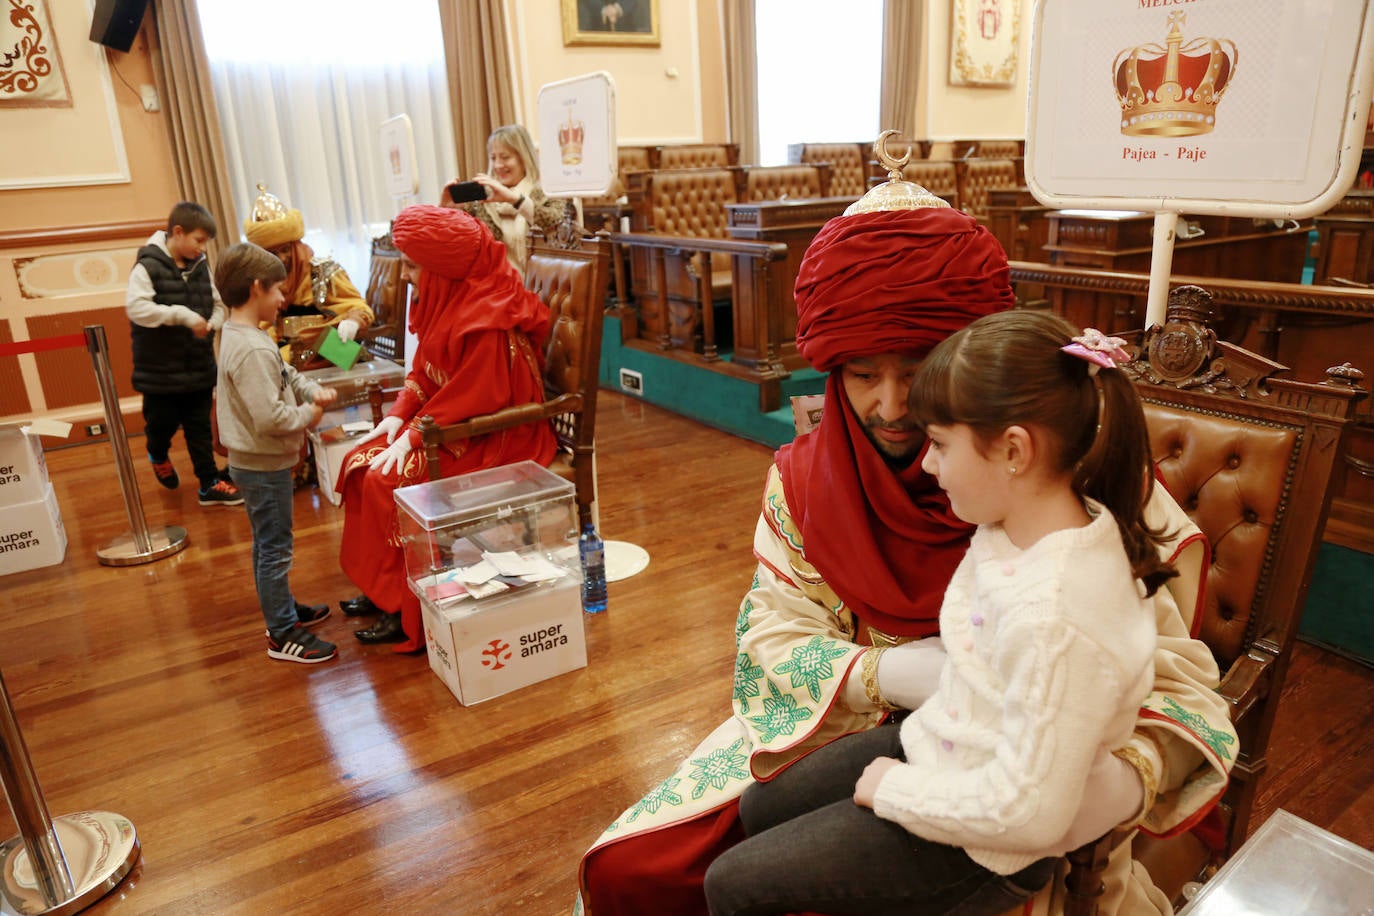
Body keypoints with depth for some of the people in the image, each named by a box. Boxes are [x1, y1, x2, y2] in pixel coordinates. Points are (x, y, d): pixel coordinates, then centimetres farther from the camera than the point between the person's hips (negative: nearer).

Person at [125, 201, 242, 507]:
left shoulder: (200, 265, 4)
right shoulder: (148, 267, -12)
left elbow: (218, 304, 10)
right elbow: (136, 308, -23)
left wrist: (212, 322, -11)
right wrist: (182, 315, -28)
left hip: (198, 366, 4)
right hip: (160, 369, -4)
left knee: (200, 428, 9)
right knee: (163, 422, 11)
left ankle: (210, 483, 15)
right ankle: (158, 455, 43)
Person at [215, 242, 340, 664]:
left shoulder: (238, 334, 6)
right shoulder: (253, 349, -26)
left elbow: (286, 374, 15)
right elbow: (270, 418, -31)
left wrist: (313, 391, -3)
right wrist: (308, 416, -15)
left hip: (254, 462, 10)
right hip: (264, 466, -10)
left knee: (267, 543, 22)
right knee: (275, 548, 1)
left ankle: (282, 608, 39)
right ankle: (283, 635, 13)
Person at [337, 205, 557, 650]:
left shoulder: (487, 319, -25)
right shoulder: (445, 300, 4)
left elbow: (476, 397, -25)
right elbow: (424, 370, 12)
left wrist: (415, 435, -21)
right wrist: (398, 415, -1)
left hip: (495, 438, -10)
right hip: (446, 423, 10)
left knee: (389, 481, -19)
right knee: (359, 461, 3)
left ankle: (408, 611, -3)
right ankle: (381, 587, 14)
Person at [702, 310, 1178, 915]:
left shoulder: (1058, 616, -37)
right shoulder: (1020, 526, -9)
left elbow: (1031, 813, -30)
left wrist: (893, 790, -18)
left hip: (978, 846, -8)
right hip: (934, 743, 8)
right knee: (759, 808, 21)